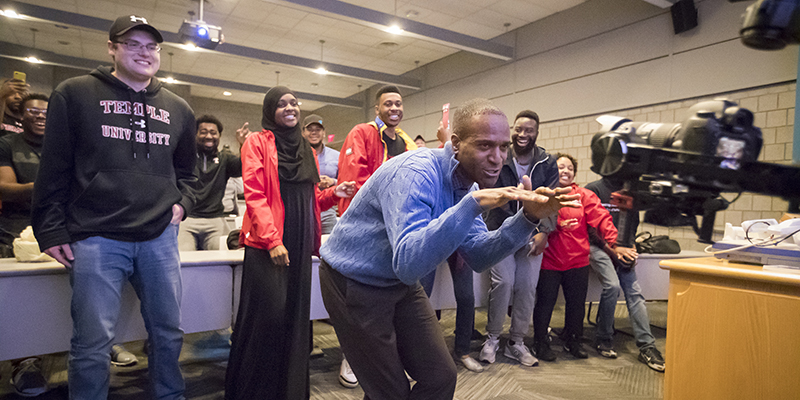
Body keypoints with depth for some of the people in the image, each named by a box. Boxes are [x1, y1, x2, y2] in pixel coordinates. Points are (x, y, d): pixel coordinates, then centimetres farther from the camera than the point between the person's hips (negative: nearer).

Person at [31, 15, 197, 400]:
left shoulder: (178, 109, 13)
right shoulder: (75, 94, 3)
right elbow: (53, 169, 2)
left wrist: (182, 203, 6)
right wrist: (51, 230, -2)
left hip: (160, 236, 4)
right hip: (96, 238, -3)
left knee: (168, 331, 12)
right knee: (92, 342, 3)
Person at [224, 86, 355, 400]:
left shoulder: (306, 150, 18)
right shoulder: (258, 143, 1)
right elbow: (254, 195, -8)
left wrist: (333, 194, 2)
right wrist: (272, 239, -17)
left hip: (300, 245, 6)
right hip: (266, 245, -5)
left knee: (295, 316, 8)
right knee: (267, 316, -7)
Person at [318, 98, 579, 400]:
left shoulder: (466, 182, -2)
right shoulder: (415, 174, -29)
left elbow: (478, 256, -4)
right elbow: (408, 264, -39)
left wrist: (528, 218, -17)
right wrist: (473, 205, -44)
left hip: (401, 284, 7)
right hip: (353, 282, -7)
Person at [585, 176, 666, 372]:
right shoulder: (593, 189, -2)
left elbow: (633, 224, 19)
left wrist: (628, 248, 2)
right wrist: (613, 248, -13)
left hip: (622, 248, 5)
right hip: (598, 247, -5)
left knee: (634, 291, -8)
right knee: (612, 285, -23)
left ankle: (647, 346, -5)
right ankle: (603, 340, -7)